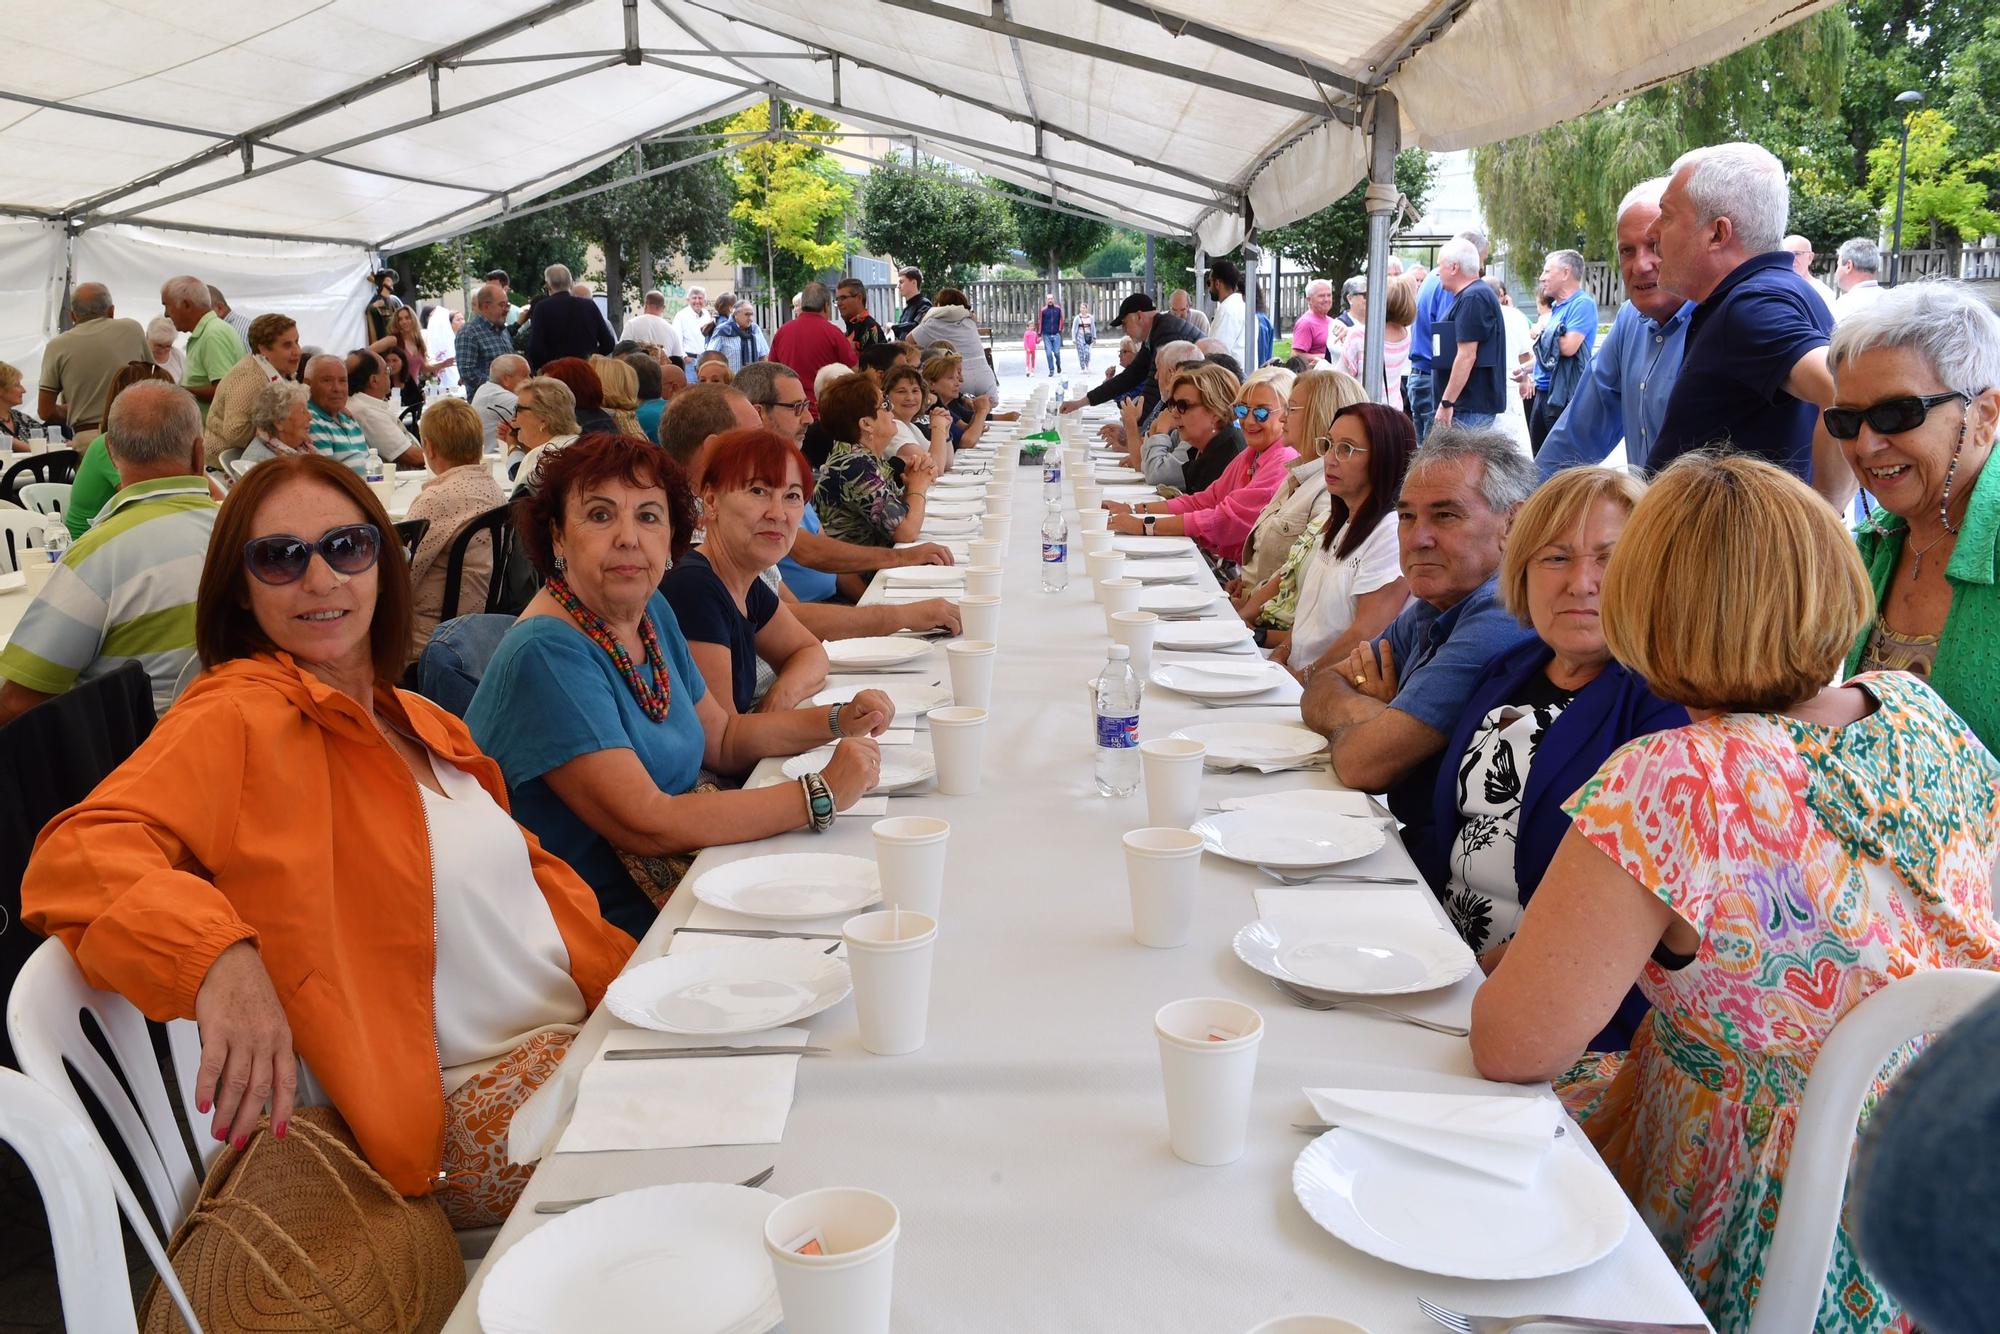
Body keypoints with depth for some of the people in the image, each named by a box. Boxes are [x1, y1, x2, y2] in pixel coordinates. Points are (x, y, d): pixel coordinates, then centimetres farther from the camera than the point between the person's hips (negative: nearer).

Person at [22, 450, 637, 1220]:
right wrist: (218, 957, -42)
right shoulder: (239, 716, -9)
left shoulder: (419, 724, 15)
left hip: (576, 1034, 8)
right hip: (471, 1115, -8)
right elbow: (79, 857, -23)